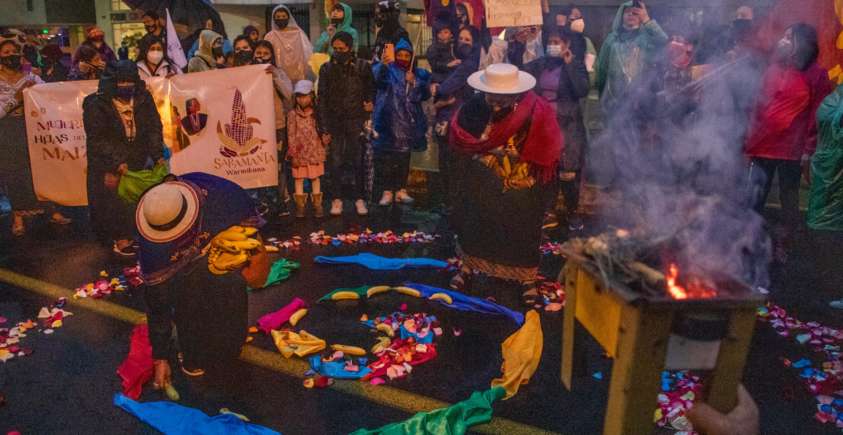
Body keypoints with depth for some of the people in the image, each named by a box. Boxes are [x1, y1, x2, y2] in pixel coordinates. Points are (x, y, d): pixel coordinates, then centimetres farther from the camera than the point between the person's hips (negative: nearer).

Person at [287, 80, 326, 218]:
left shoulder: (316, 114, 2)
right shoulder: (292, 115, -4)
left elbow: (321, 131, 12)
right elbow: (291, 135, -6)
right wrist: (293, 154, -10)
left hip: (315, 152, 1)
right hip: (300, 154, -1)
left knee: (316, 178, 8)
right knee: (299, 179, 5)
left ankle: (317, 206, 17)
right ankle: (300, 206, 14)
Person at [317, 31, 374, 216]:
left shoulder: (363, 67, 2)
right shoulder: (326, 69, 4)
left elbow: (371, 90, 14)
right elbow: (322, 100, 3)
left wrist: (370, 102, -8)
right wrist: (324, 129, -2)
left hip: (356, 121, -1)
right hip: (334, 123, 1)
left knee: (357, 160, 1)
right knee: (335, 161, 2)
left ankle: (359, 198, 12)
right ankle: (337, 199, 12)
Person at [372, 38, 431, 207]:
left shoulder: (418, 74, 12)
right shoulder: (388, 71, 0)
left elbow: (426, 95, 4)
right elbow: (377, 78, -22)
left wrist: (414, 82, -11)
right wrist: (383, 64, -42)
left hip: (408, 123, 4)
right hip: (388, 122, -3)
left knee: (404, 158, 9)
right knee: (386, 158, -5)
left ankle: (401, 191, 18)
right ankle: (387, 191, 3)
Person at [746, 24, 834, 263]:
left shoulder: (817, 75, -5)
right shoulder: (773, 70, 8)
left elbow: (818, 115, -6)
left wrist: (809, 150, -10)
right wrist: (751, 139, 8)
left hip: (792, 150, -3)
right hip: (764, 146, 4)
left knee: (789, 200, 11)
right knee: (755, 197, 6)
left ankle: (781, 243, 25)